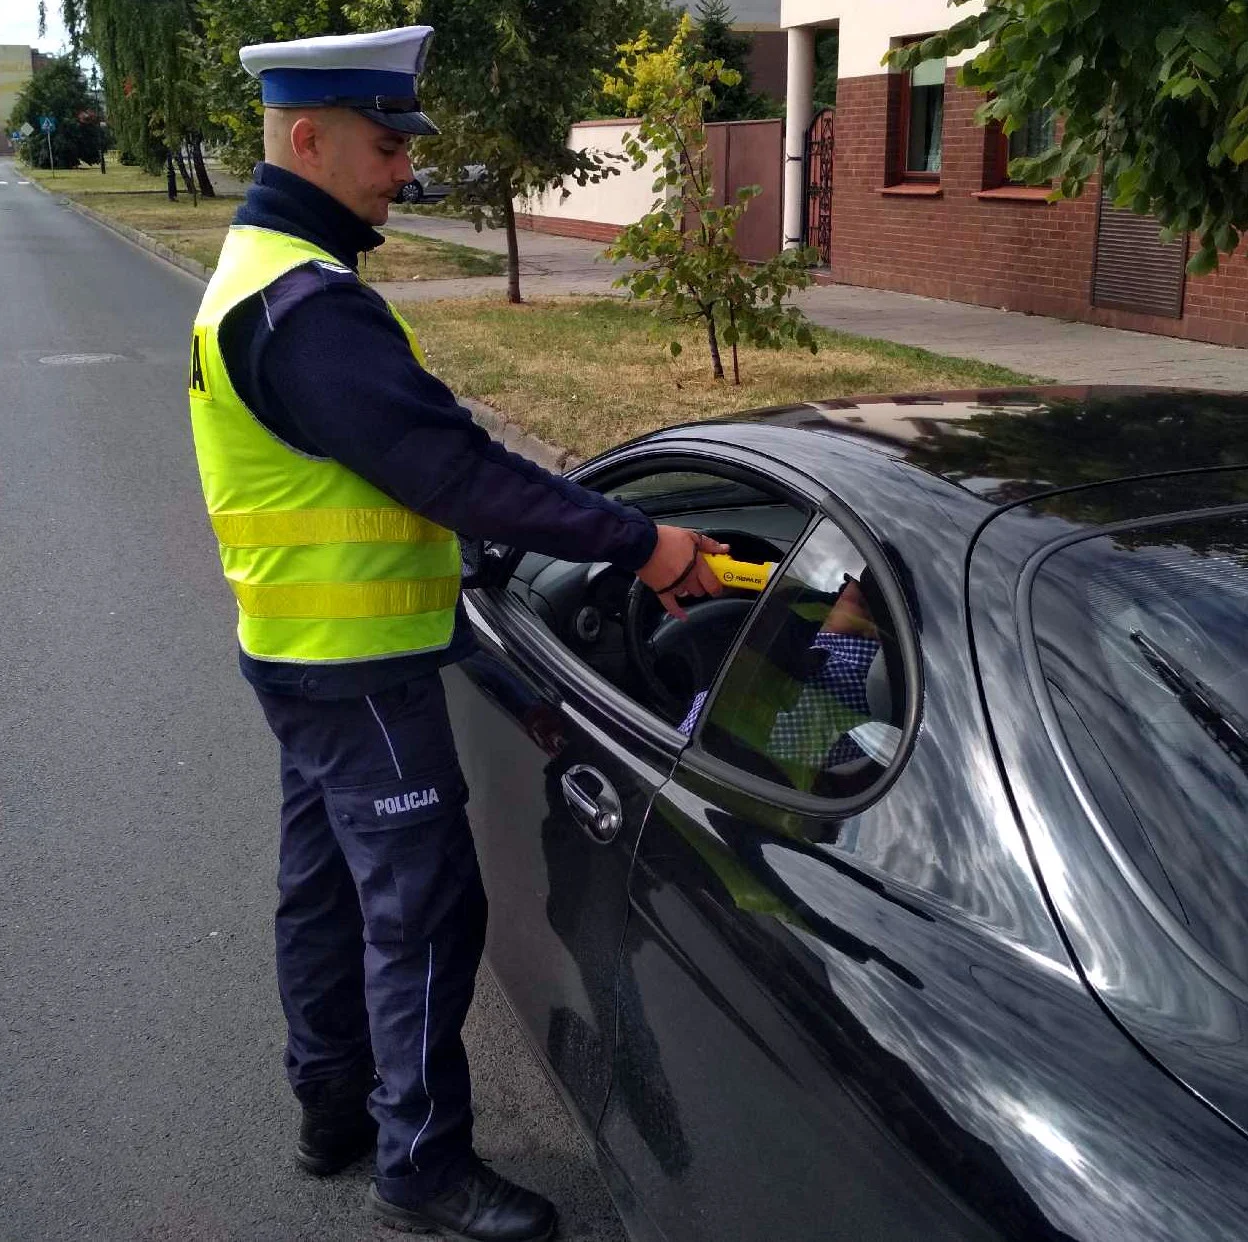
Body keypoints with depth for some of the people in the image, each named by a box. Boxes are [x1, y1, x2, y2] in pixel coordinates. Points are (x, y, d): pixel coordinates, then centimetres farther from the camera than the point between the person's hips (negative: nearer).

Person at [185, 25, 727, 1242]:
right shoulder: (308, 303, -23)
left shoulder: (260, 270, 11)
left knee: (326, 878, 19)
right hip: (359, 666, -11)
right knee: (424, 907, -1)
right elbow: (451, 467, -28)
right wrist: (637, 542, -24)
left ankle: (334, 1099, 36)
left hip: (304, 649, 11)